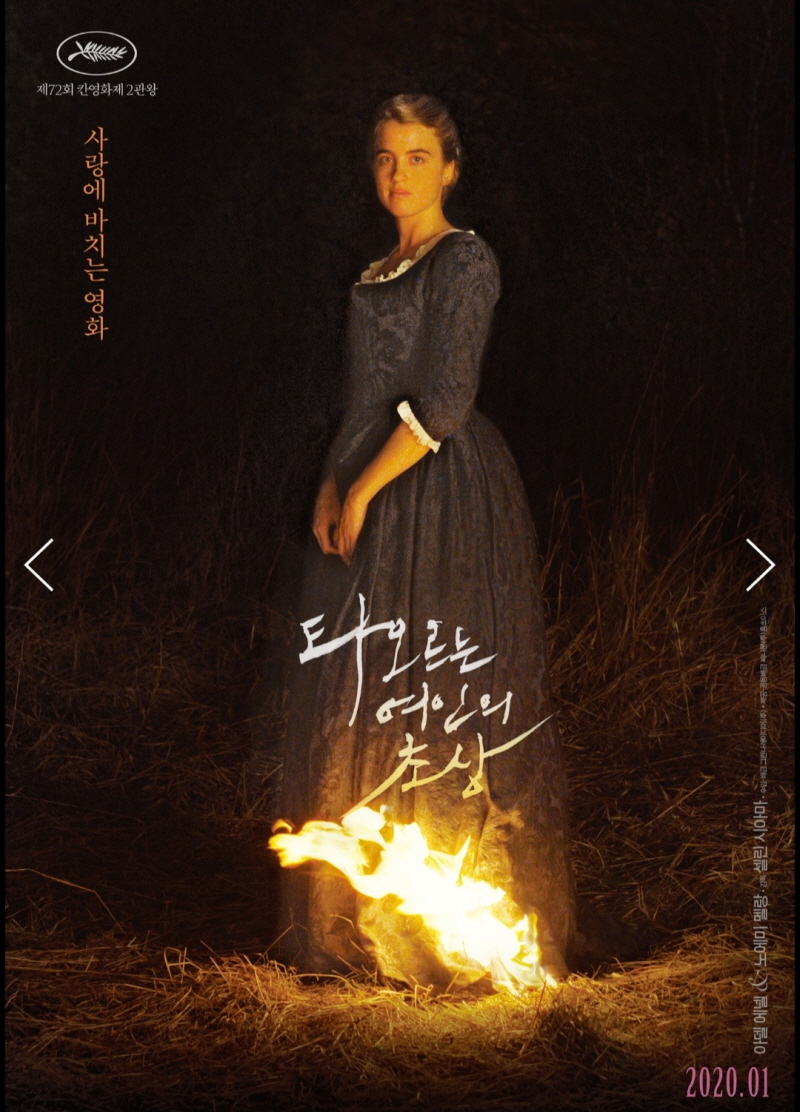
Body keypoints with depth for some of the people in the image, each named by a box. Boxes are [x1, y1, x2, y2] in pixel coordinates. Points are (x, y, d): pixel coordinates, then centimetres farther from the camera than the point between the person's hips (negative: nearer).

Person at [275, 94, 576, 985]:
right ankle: (361, 914, 18)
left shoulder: (463, 261, -8)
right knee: (363, 695, 9)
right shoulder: (380, 273, 17)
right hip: (373, 505, 9)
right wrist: (332, 485, 4)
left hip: (442, 500, -9)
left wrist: (363, 492, -14)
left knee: (435, 698, -6)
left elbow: (444, 404, -16)